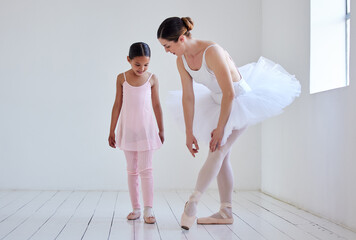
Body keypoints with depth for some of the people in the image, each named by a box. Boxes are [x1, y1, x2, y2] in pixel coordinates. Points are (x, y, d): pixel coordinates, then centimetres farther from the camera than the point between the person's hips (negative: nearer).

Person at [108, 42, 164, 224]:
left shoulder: (152, 79, -2)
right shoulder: (122, 78, 0)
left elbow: (156, 105, 4)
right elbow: (117, 105, 3)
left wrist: (161, 130, 7)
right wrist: (111, 131, 4)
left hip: (146, 129, -1)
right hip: (127, 129, 2)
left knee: (146, 170, -5)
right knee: (132, 171, 8)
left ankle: (148, 210, -3)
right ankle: (135, 208, 15)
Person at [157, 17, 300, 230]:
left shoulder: (212, 52, -31)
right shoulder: (182, 60, -8)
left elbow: (229, 94, -29)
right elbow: (188, 97, -3)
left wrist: (219, 128, -23)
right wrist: (189, 133, -2)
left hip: (242, 101, -8)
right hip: (220, 101, 8)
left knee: (218, 151, -16)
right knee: (221, 155, 6)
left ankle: (193, 201, -12)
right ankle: (226, 212, 12)